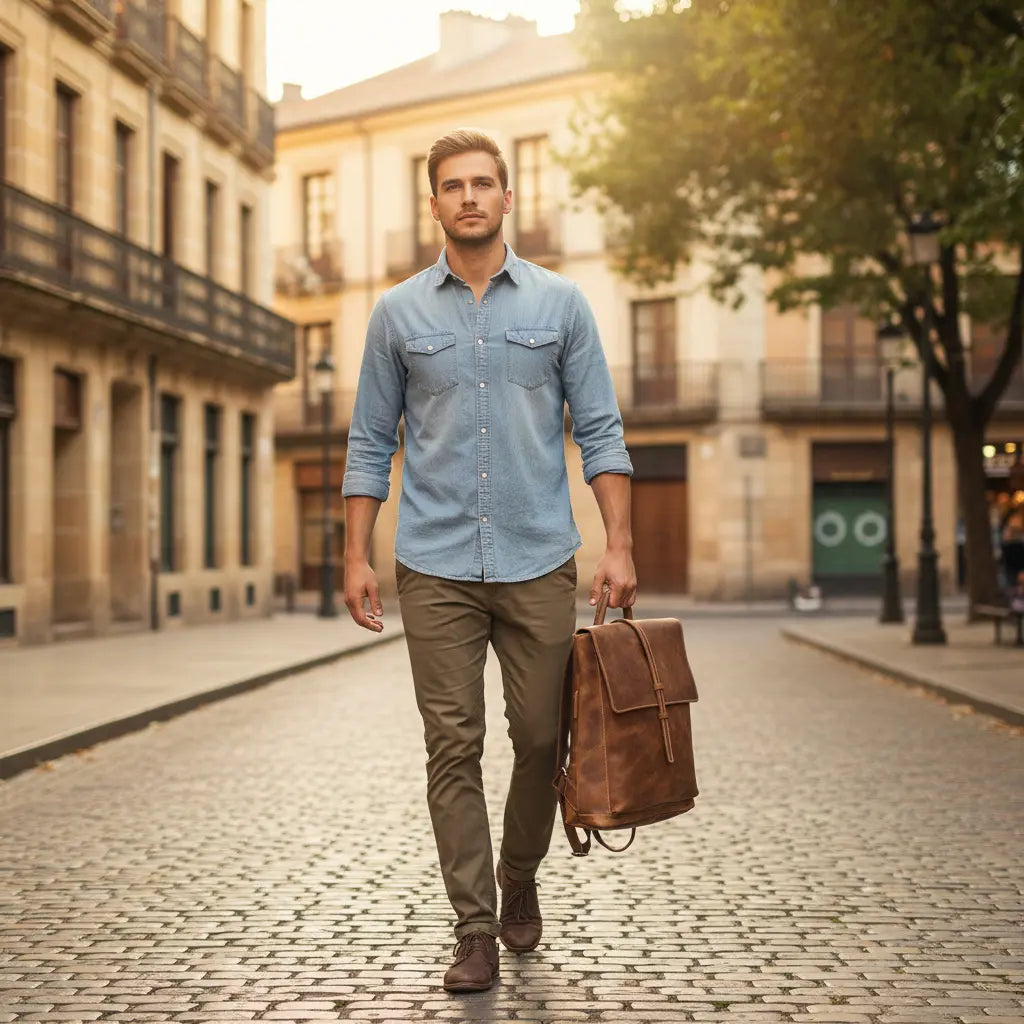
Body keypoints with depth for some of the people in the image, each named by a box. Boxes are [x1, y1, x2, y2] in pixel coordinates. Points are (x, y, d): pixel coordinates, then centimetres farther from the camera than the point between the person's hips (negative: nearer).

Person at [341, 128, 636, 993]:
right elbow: (371, 444, 8)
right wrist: (358, 557, 1)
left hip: (538, 562, 0)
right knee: (453, 746, 0)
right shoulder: (398, 314, 6)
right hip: (436, 566, 0)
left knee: (541, 737, 7)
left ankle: (518, 876, 33)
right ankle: (475, 928, 8)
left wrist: (620, 545, -5)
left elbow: (600, 431, 4)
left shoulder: (560, 304, 5)